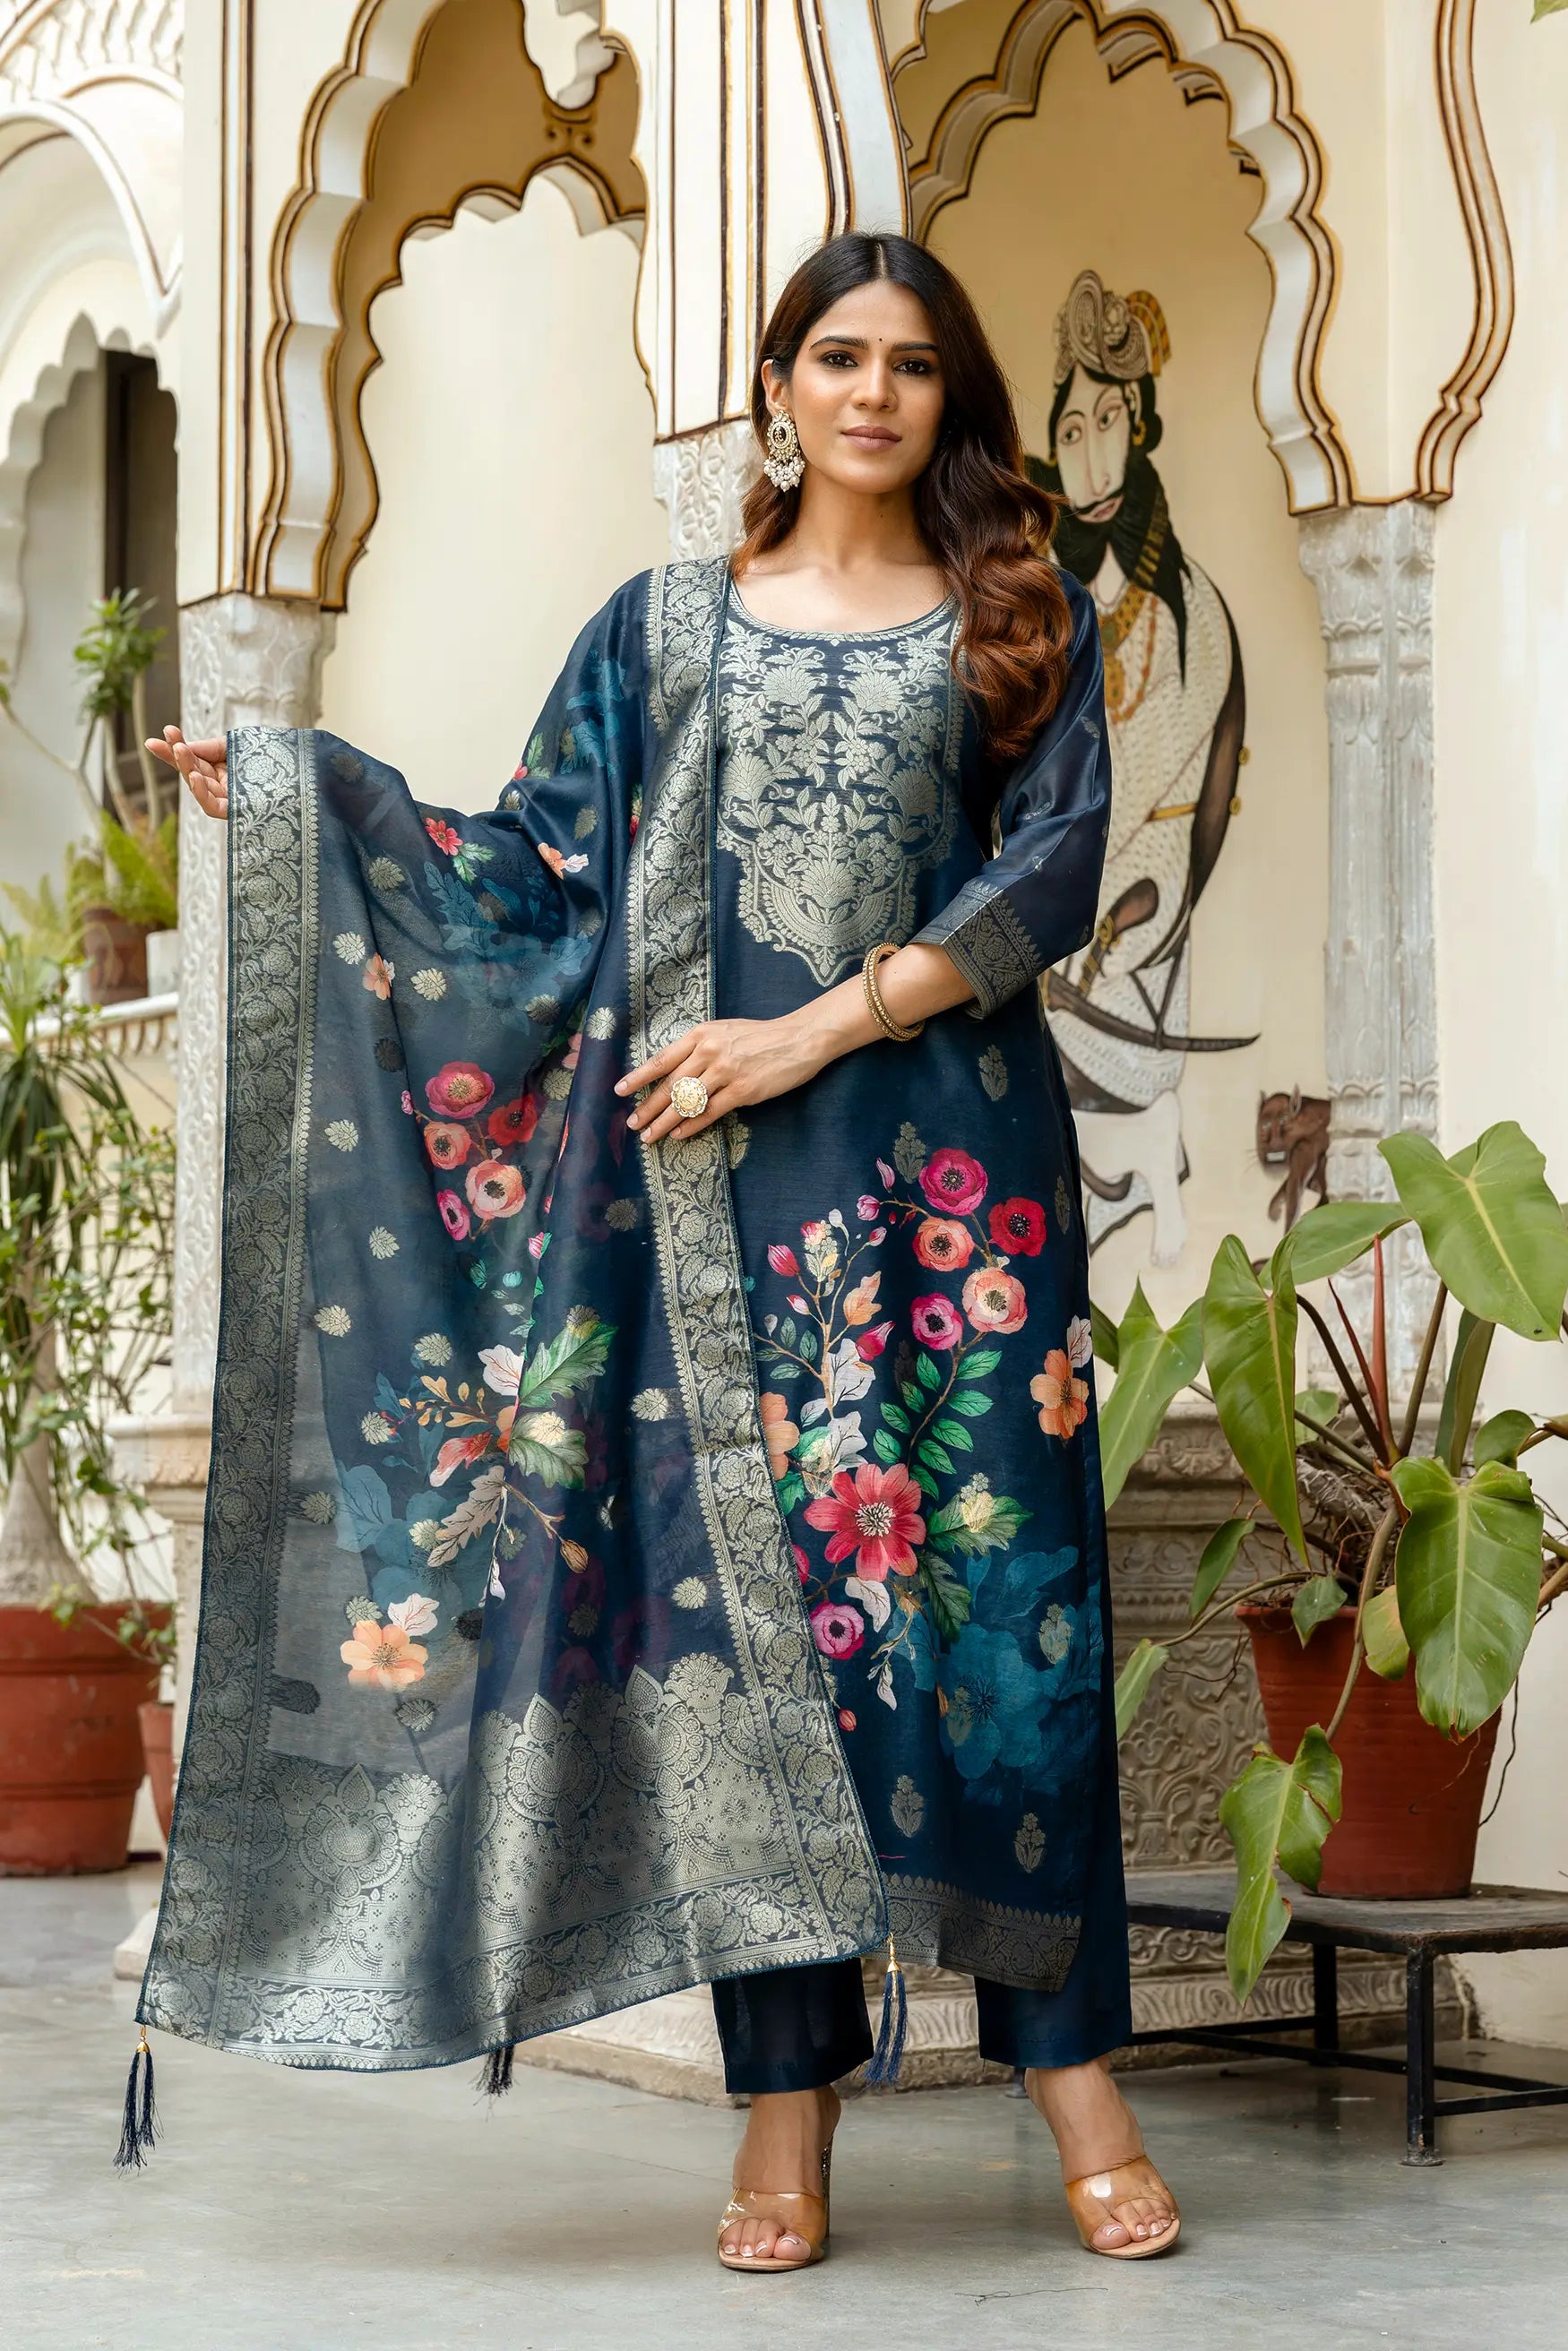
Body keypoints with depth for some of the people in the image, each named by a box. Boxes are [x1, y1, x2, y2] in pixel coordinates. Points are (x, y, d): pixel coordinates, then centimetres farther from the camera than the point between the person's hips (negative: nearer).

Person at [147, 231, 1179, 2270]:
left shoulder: (1021, 623, 10)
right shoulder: (667, 627, 15)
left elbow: (1054, 870, -3)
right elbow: (534, 874, 10)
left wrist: (821, 1028, -12)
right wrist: (293, 792, 2)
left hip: (949, 1147, -1)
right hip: (717, 1179, 1)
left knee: (993, 1573, -4)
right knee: (737, 1579, -2)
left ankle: (1070, 2055, 4)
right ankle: (792, 2089, 3)